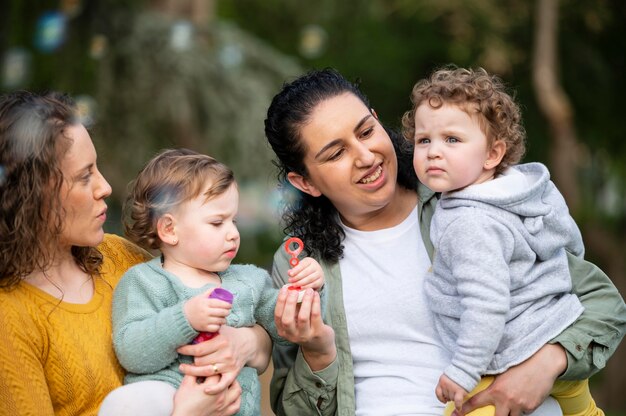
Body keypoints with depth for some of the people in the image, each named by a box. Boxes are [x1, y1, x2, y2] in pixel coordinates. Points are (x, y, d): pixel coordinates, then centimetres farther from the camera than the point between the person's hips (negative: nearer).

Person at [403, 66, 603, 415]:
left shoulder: (469, 225, -25)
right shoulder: (536, 187, 3)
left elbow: (488, 305, -31)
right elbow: (572, 242, 20)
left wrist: (463, 372, -26)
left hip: (523, 360, -10)